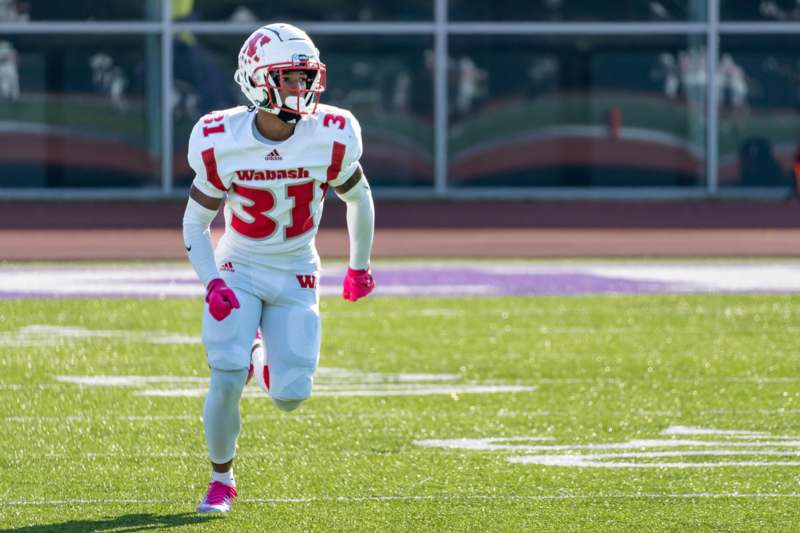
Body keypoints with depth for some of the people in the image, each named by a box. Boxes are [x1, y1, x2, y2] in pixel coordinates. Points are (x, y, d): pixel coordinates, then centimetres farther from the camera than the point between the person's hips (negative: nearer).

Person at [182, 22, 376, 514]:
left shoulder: (329, 138, -16)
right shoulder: (222, 143, -16)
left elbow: (358, 198, 5)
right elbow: (195, 222, -4)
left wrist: (360, 267, 15)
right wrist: (211, 284, -18)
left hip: (296, 278, 1)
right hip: (238, 271, -1)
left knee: (290, 396, -10)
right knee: (226, 382, -17)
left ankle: (267, 358, 29)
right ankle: (222, 480, 9)